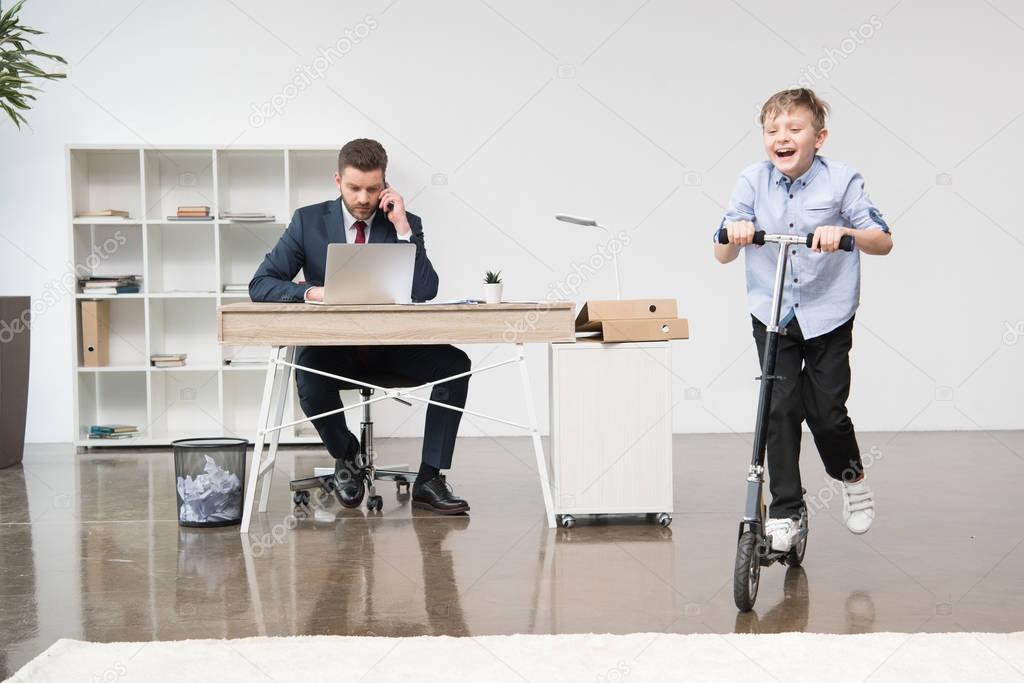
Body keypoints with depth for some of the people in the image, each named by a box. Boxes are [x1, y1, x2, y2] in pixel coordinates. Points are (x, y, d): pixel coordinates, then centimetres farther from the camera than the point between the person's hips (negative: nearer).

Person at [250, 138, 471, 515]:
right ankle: (345, 454, -1)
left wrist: (402, 227, -18)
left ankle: (429, 480, -16)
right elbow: (261, 285, -5)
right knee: (309, 381, -34)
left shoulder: (406, 224, 0)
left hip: (390, 345, 1)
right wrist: (311, 292, -24)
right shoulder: (309, 221, -1)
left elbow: (424, 292, -14)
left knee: (455, 364, -24)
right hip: (331, 345, -1)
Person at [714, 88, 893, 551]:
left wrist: (844, 232, -31)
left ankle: (852, 477, 31)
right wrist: (735, 232, -26)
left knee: (826, 411, 0)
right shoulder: (752, 181, -4)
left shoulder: (841, 180, -9)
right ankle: (784, 511, 10)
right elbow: (722, 256, -4)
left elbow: (883, 242, -11)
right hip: (772, 316, 2)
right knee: (780, 411, -2)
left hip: (828, 315, -2)